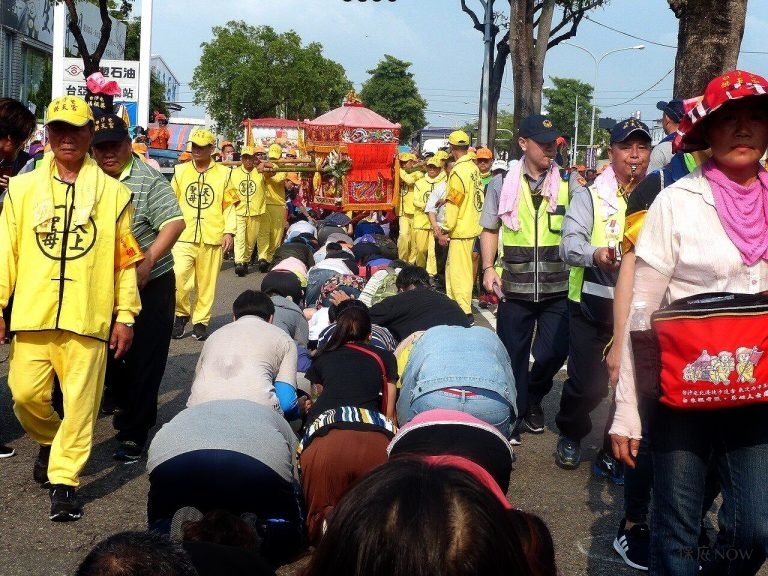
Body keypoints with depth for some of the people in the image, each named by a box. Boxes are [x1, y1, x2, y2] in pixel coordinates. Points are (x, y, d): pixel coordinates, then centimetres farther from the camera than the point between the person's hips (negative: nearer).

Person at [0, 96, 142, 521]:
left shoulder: (113, 192, 3)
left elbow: (126, 260, 4)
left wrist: (125, 316, 1)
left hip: (88, 315, -1)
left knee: (80, 401, 0)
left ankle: (64, 479, 12)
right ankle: (50, 441, 35)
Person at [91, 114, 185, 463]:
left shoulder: (150, 181, -11)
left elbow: (174, 223, -19)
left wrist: (148, 260, -28)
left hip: (149, 284, -5)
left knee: (143, 361, -1)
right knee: (105, 352, 18)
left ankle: (134, 432, 9)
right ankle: (124, 403, 43)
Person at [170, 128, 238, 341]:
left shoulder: (223, 173, 4)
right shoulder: (180, 171, 8)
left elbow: (230, 205, 5)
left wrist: (229, 231, -4)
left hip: (212, 238, 0)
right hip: (183, 236, 0)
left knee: (207, 281, 4)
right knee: (178, 276, -14)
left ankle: (201, 321, 18)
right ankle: (182, 314, 9)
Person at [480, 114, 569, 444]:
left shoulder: (567, 185, 4)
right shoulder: (502, 185, 4)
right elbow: (489, 231, 11)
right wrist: (488, 268, -2)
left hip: (557, 288, 1)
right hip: (515, 288, 0)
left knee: (554, 352, -1)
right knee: (513, 357, 6)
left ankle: (533, 398, 31)